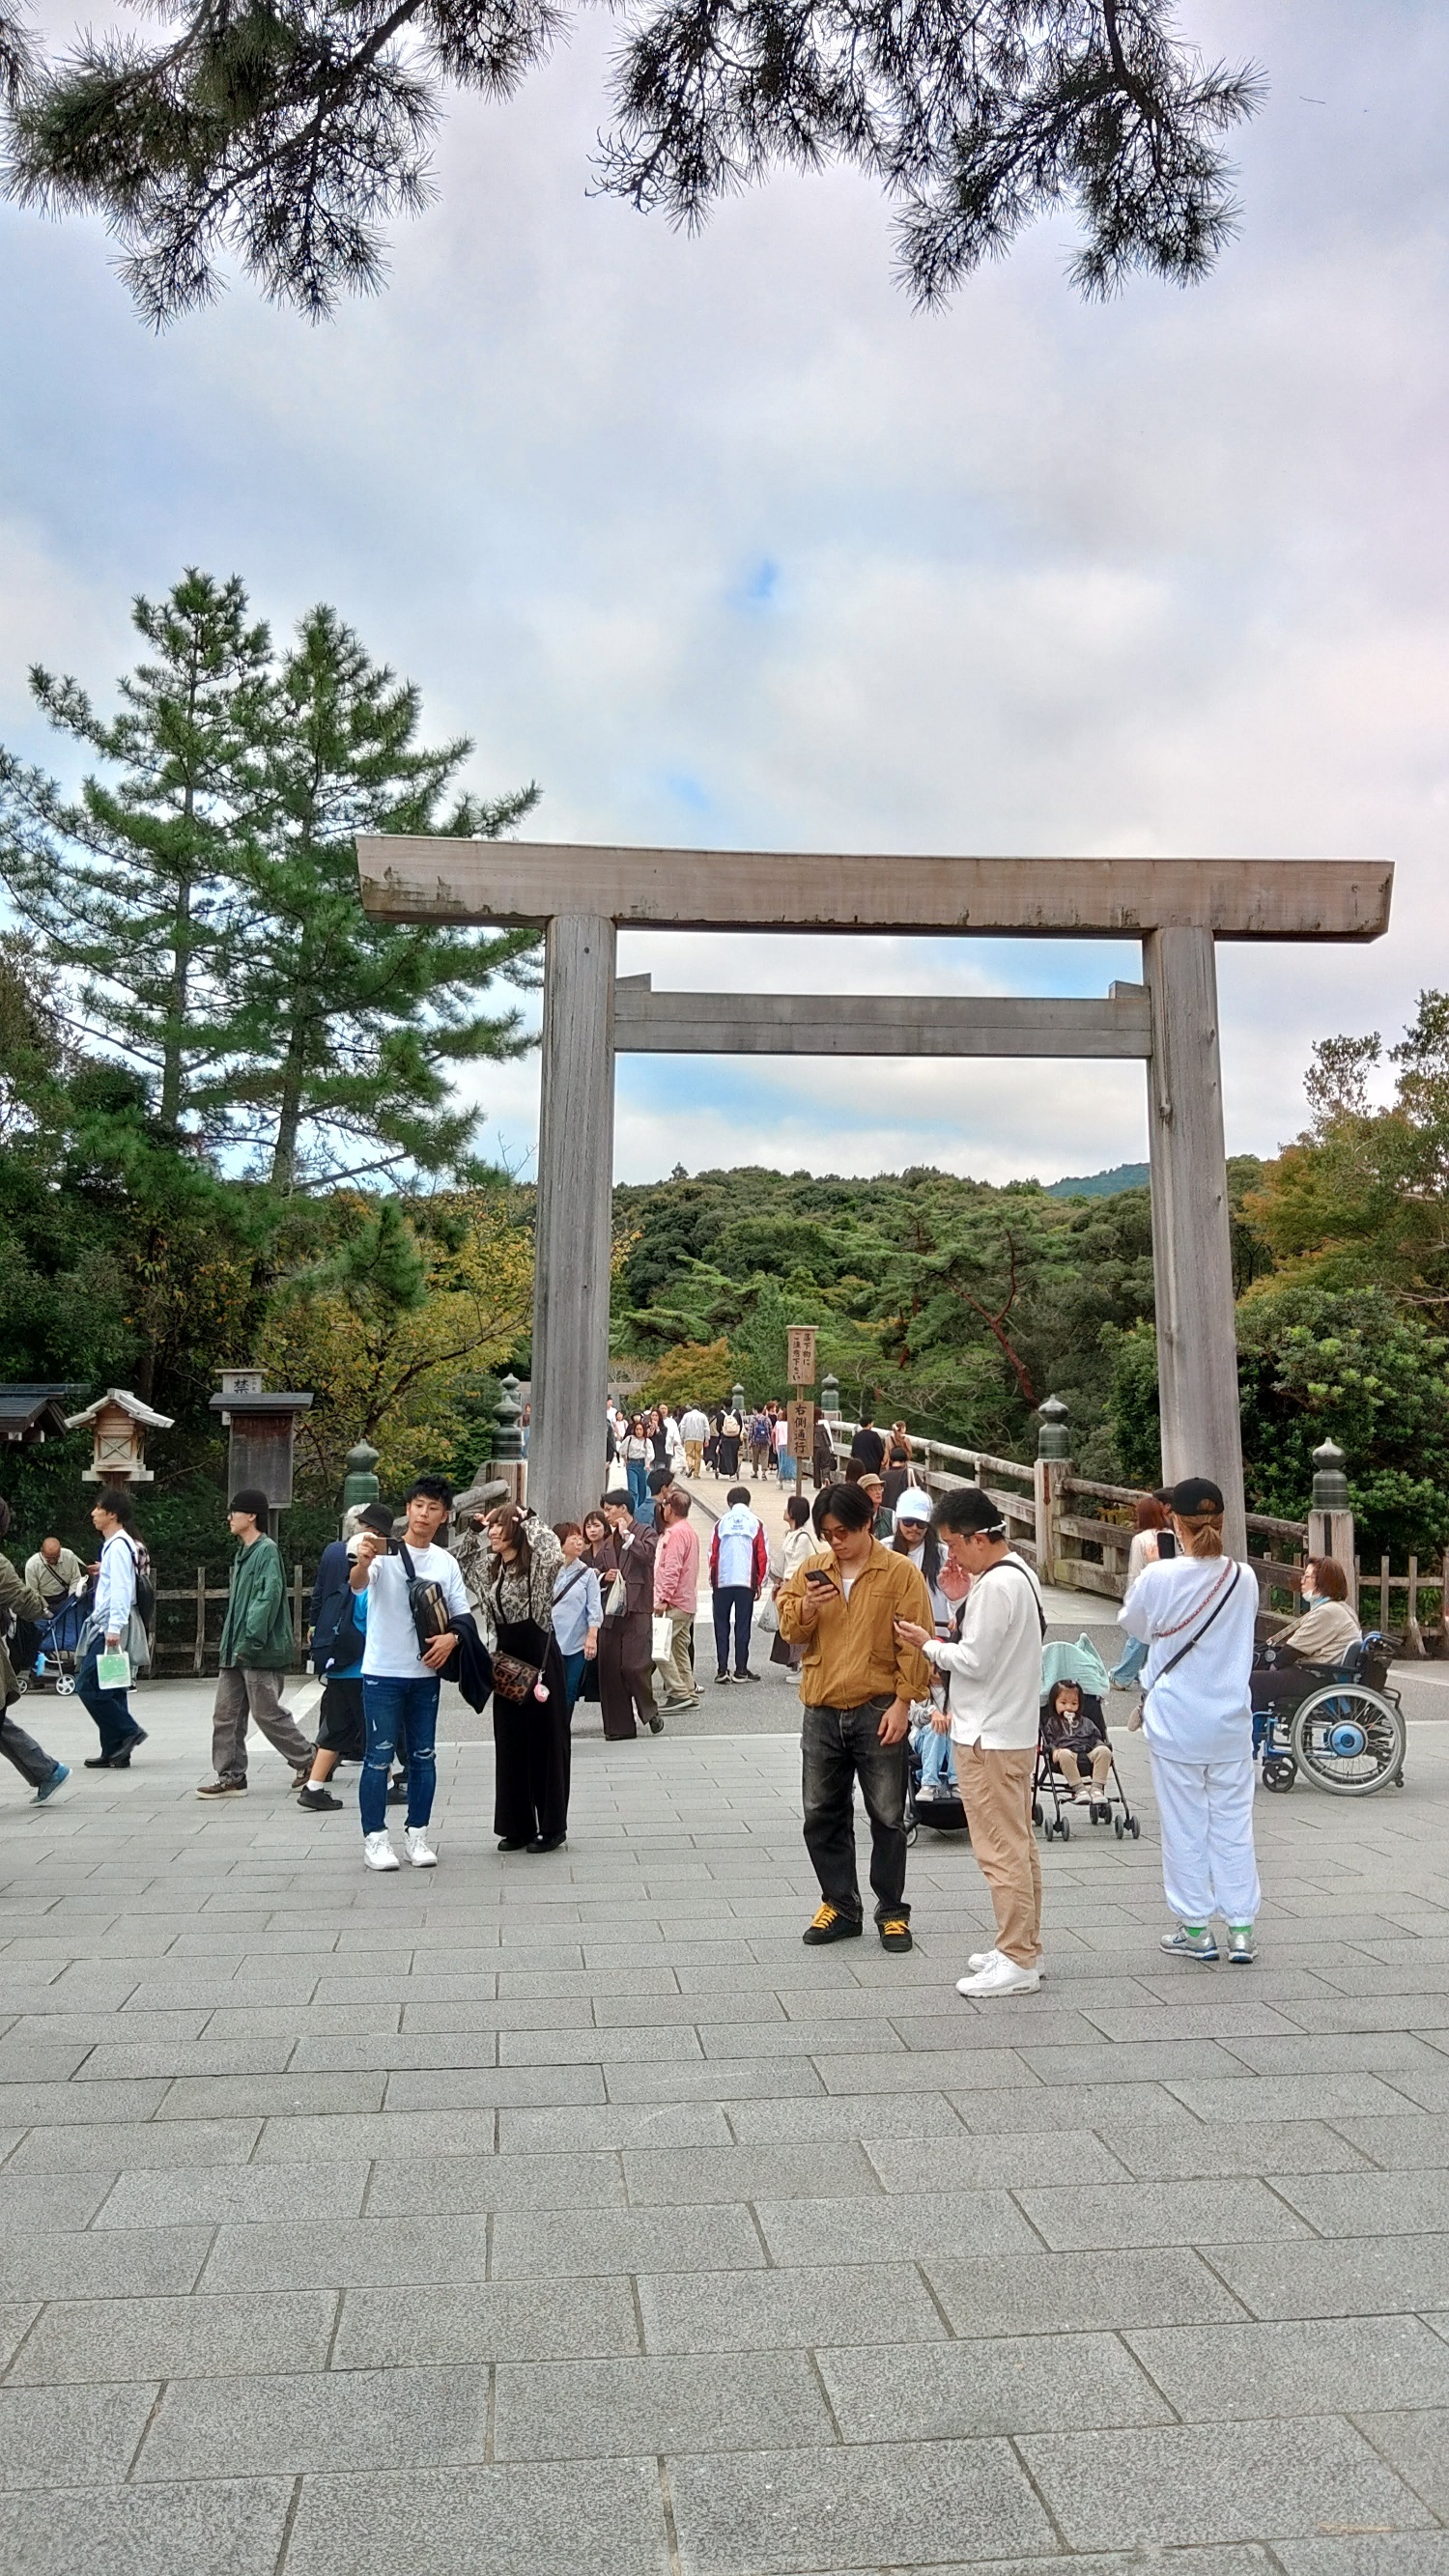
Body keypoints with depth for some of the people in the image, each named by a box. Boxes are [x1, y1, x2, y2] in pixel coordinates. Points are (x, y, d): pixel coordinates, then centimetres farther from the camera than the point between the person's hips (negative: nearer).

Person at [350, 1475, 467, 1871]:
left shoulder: (446, 1562, 6)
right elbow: (357, 1584, -27)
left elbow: (462, 1614, 12)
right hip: (382, 1673, -4)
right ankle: (374, 1838, 7)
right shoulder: (384, 1550, -8)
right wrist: (364, 1561, -50)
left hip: (426, 1672, 4)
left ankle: (417, 1835, 19)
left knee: (424, 1756, 9)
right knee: (379, 1756, -1)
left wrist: (451, 1637, -10)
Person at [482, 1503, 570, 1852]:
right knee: (509, 1744, 11)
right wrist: (493, 1656, 14)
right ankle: (518, 1825, 20)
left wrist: (528, 1519, -22)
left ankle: (552, 1827, 10)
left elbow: (555, 1554, -35)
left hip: (539, 1658, -8)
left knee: (545, 1743, 1)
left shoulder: (536, 1565, -12)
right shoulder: (494, 1568, 9)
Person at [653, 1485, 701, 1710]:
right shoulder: (688, 1531, 18)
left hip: (674, 1603, -10)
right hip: (687, 1601, 10)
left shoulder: (676, 1533, -14)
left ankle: (678, 1693, -13)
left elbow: (672, 1569, -21)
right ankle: (689, 1694, 14)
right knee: (679, 1648, 13)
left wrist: (663, 1598, -21)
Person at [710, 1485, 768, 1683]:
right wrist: (759, 1582, 11)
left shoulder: (721, 1523, 4)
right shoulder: (755, 1524, 3)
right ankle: (741, 1670, 6)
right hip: (746, 1582, -1)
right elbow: (762, 1556, 2)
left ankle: (722, 1669, 5)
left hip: (722, 1582, 1)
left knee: (721, 1625, 8)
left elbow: (712, 1554, 5)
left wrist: (712, 1580, 15)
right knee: (742, 1626, 4)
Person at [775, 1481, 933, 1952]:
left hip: (877, 1712, -4)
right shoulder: (811, 1570, 7)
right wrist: (807, 1607, -12)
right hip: (821, 1712, 4)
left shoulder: (900, 1573, -6)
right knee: (822, 1815, 10)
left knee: (887, 1816, 5)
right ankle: (840, 1907, 24)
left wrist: (902, 1703, -11)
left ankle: (892, 1912, 17)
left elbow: (913, 1644, -7)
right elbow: (790, 1631, 9)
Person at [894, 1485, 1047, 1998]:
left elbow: (975, 1660, -20)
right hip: (1014, 1730, 11)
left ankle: (1017, 1963, 3)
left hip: (989, 1738, -11)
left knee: (1001, 1850, -4)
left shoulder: (996, 1584, -20)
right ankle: (1022, 1948, 26)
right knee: (1018, 1845, 16)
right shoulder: (1019, 1574, 12)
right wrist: (957, 1708, 17)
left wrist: (929, 1644, -5)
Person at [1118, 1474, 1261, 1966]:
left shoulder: (1158, 1577, -15)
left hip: (1174, 1721, -3)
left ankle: (1195, 1928, 17)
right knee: (1233, 1822, 11)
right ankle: (1241, 1929, 14)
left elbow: (1132, 1624, 4)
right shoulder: (1244, 1578, -6)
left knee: (1184, 1824, 8)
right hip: (1230, 1721, 3)